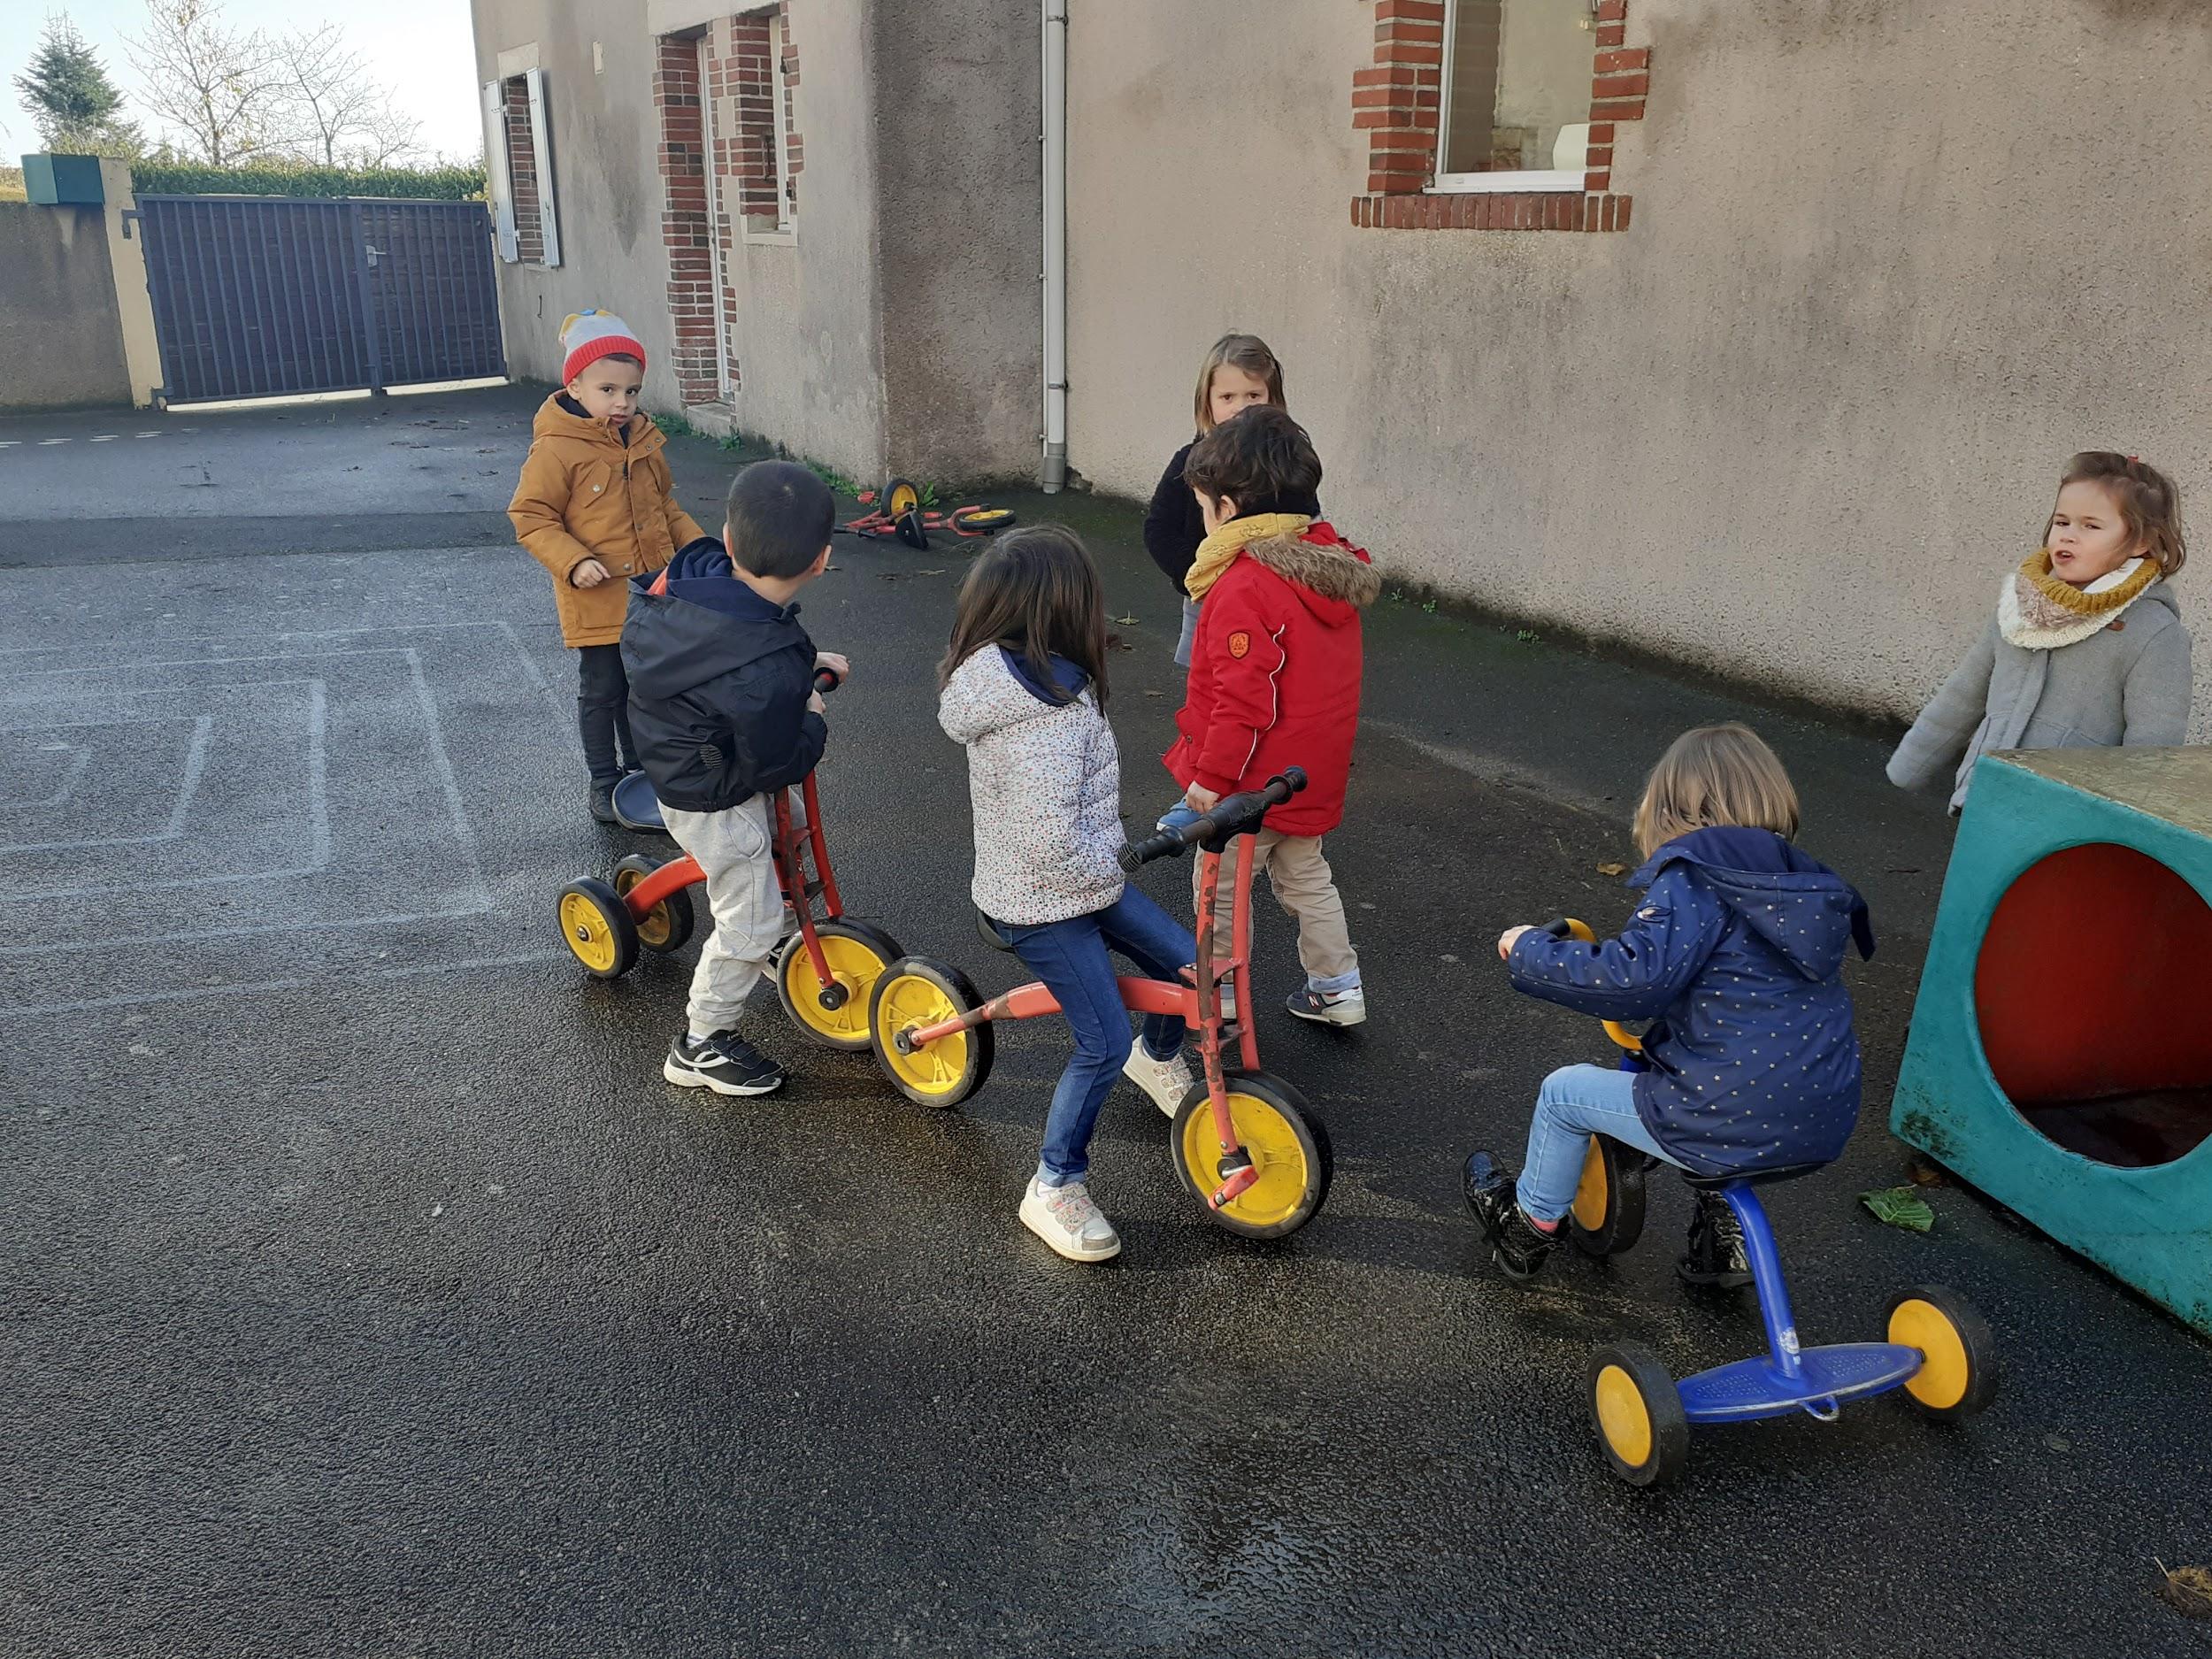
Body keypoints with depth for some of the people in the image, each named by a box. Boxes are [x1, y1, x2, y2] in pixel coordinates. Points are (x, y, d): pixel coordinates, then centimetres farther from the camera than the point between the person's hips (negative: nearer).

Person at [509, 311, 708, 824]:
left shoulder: (644, 440, 6)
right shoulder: (556, 450, -16)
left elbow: (665, 502, 19)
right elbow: (530, 517, -13)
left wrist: (696, 543, 7)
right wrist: (574, 561, -24)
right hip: (597, 600, -6)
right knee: (602, 691, 6)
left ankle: (639, 766, 34)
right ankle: (603, 781, 20)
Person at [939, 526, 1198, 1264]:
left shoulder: (1008, 676, 0)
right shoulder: (1045, 714, -31)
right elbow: (1052, 842, -33)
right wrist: (1110, 867, -15)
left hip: (1081, 878, 10)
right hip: (1044, 904, -10)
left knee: (1188, 965, 15)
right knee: (1104, 1044, -6)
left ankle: (1158, 1057, 45)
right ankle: (1055, 1190, 11)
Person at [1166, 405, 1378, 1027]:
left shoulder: (1244, 588, -26)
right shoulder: (1331, 564, 2)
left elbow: (1243, 699, -28)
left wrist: (1212, 776, -18)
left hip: (1250, 784, -8)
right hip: (1314, 776, 9)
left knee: (1220, 889, 10)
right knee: (1306, 878, 24)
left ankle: (1219, 1000, 23)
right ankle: (1338, 988, 32)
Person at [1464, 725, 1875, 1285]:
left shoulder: (1693, 879, -14)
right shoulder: (1808, 881, 9)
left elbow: (1637, 974, -28)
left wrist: (1530, 950, -14)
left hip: (1733, 1125, -7)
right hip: (1828, 1123, 7)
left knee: (1565, 1093, 12)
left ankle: (1529, 1228, 32)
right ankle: (1723, 1229, 40)